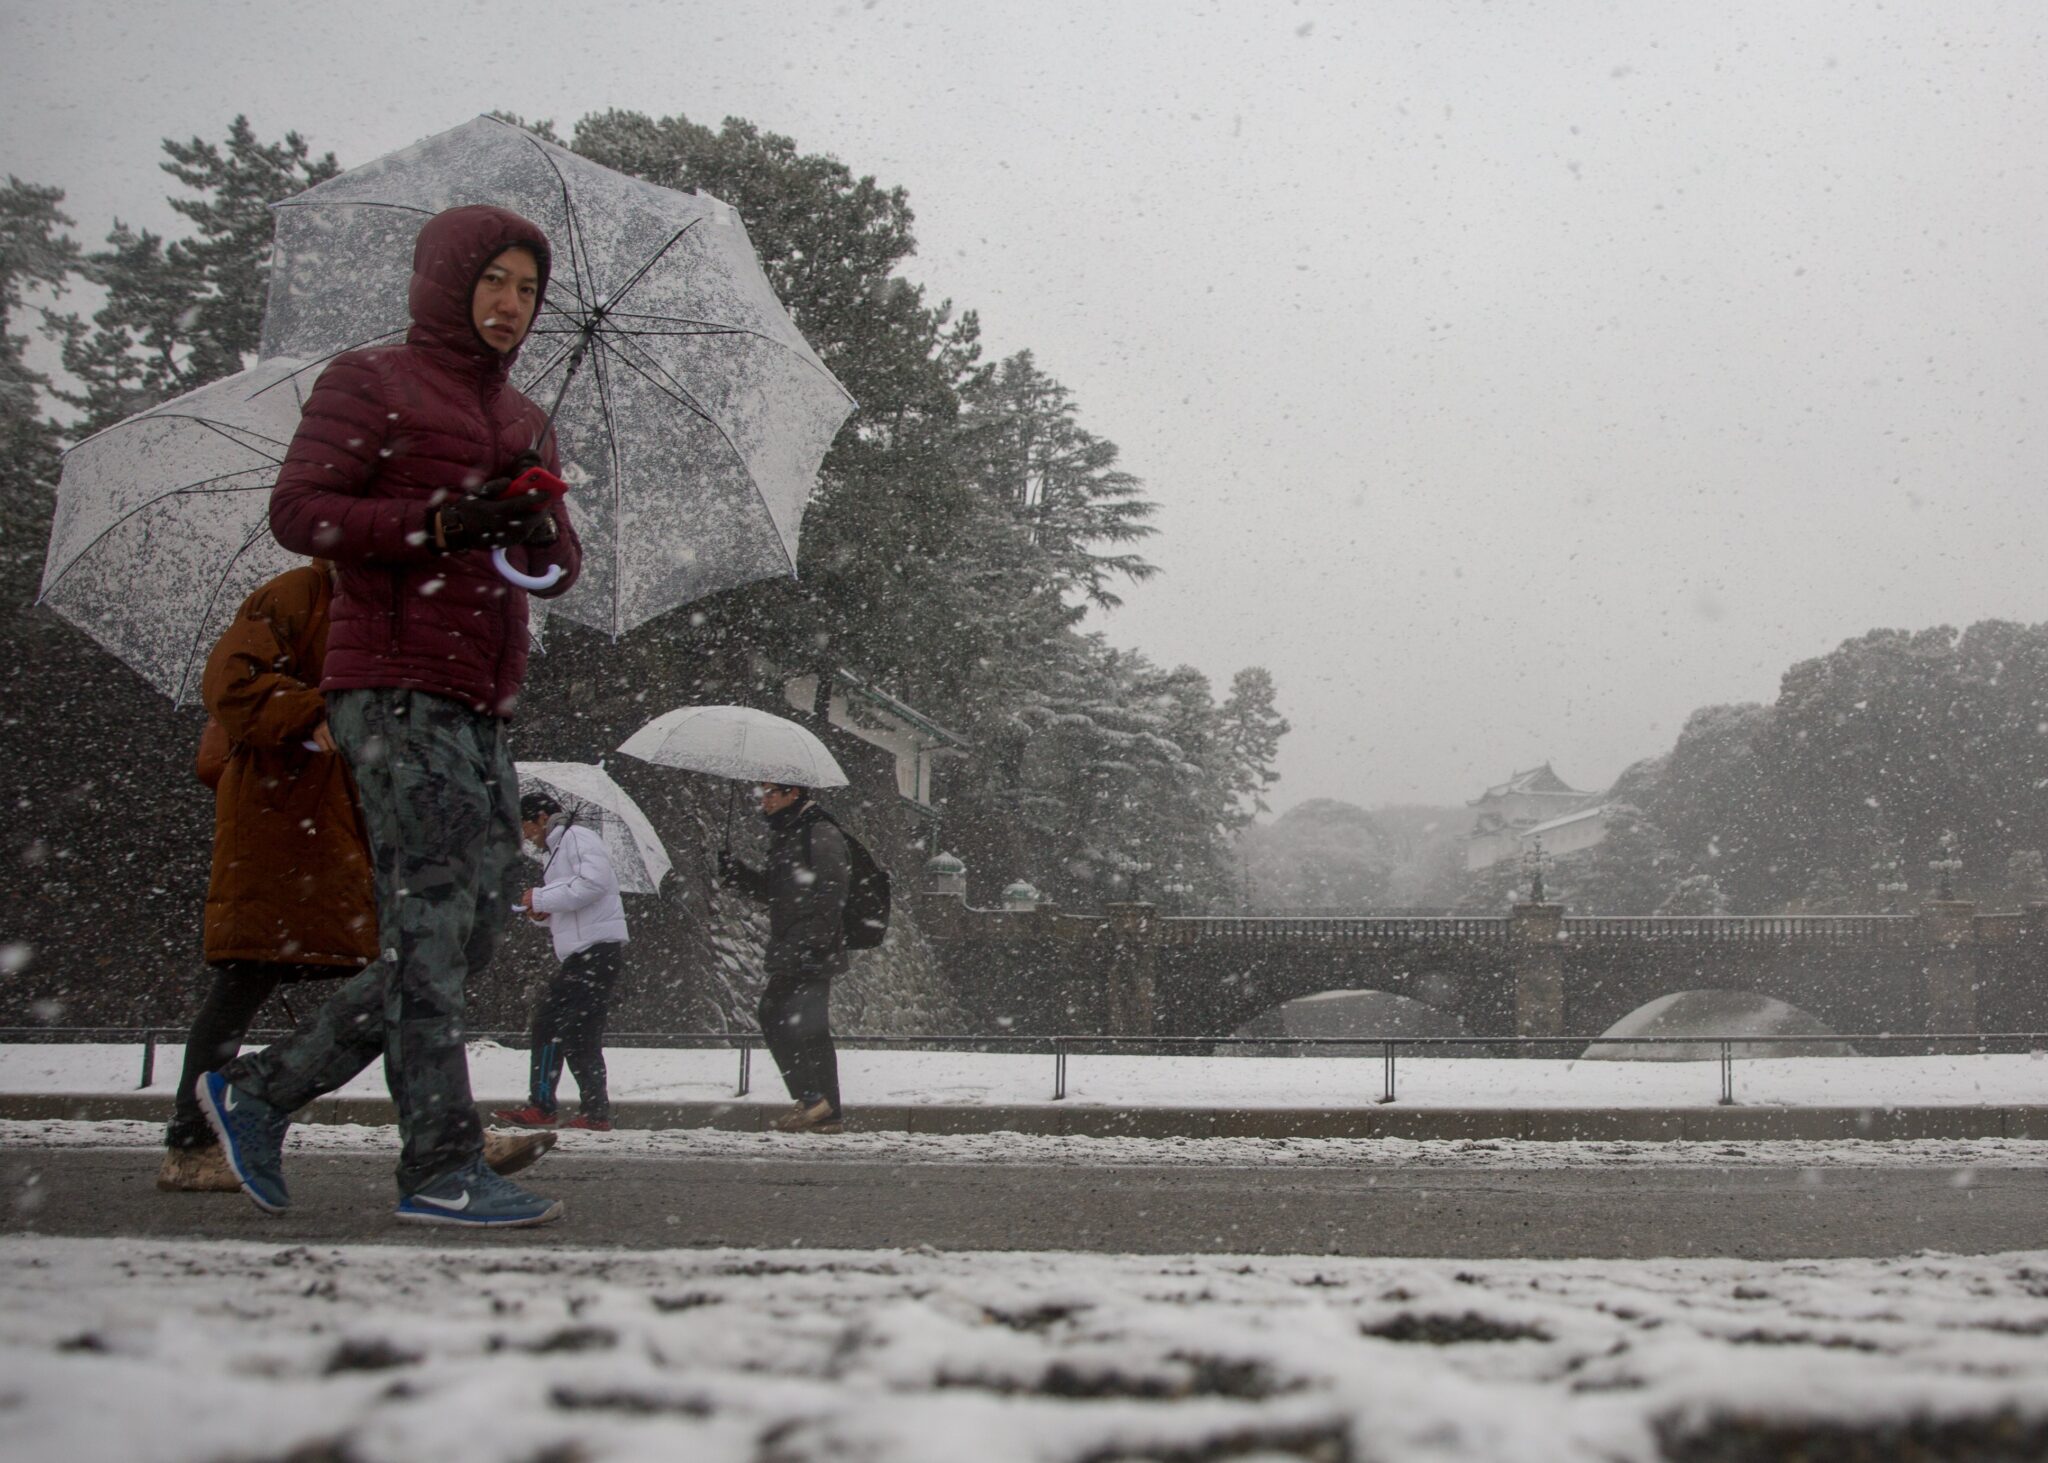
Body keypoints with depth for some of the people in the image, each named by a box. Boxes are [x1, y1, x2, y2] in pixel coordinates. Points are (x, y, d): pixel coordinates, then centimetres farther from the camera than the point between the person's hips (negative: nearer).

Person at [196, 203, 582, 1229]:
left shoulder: (524, 421, 23)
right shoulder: (369, 385, 3)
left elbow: (561, 567, 18)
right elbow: (297, 511, -8)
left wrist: (537, 527, -6)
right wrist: (442, 522, -19)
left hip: (481, 710, 8)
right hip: (393, 691, -8)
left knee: (473, 932, 5)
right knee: (432, 922, -11)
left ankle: (262, 1090, 16)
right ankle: (443, 1170, -7)